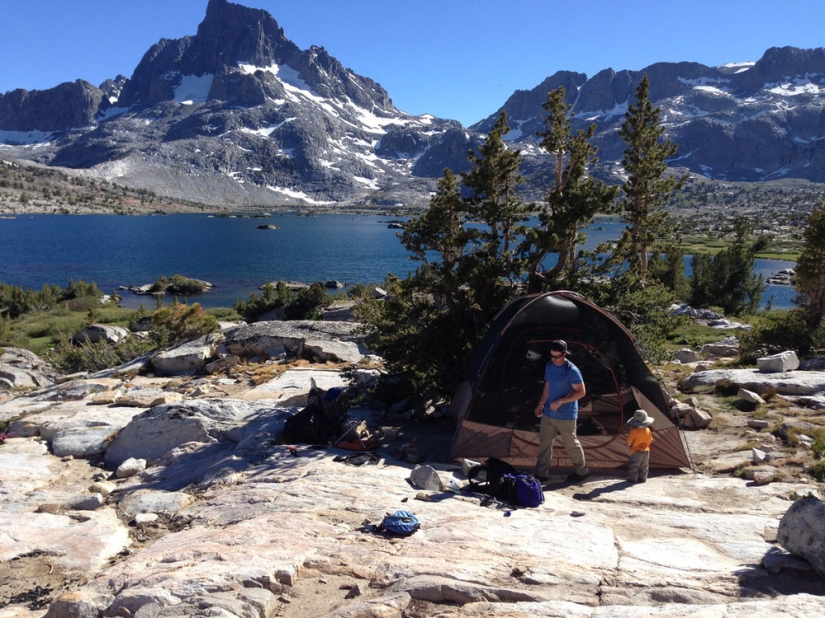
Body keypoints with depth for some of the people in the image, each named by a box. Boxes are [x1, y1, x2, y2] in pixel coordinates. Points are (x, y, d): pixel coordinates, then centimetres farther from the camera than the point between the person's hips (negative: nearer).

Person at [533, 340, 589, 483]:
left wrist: (561, 401, -22)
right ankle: (541, 473, 19)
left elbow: (581, 392, -17)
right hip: (548, 414, 7)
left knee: (571, 444, 6)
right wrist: (541, 404, 13)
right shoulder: (549, 366, 3)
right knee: (544, 442, 10)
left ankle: (581, 471, 26)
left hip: (566, 416, -7)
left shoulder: (571, 370, -20)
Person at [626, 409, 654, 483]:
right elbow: (650, 440, 6)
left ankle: (633, 478, 10)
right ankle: (643, 478, 22)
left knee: (634, 466, 5)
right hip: (646, 451, 5)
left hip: (636, 451, -5)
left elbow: (629, 441, -15)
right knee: (644, 466, 16)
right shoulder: (647, 430, -5)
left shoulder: (633, 431, -21)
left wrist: (629, 445, 7)